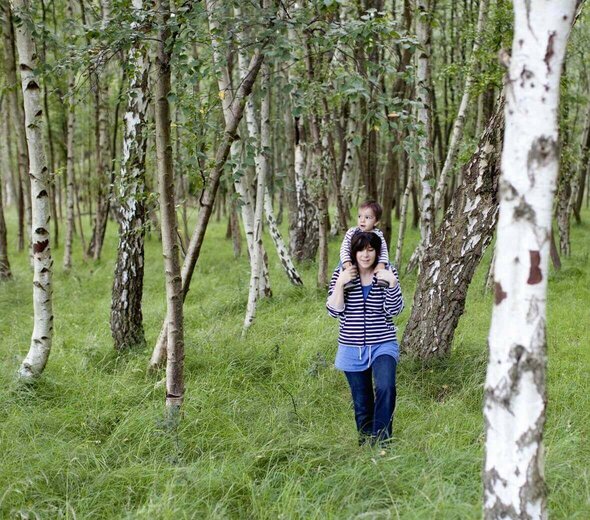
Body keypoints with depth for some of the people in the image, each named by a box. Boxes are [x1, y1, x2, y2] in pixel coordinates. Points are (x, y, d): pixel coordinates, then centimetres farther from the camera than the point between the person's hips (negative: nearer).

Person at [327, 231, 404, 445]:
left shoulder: (387, 273, -1)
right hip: (352, 350, 1)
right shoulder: (342, 274, 0)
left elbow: (394, 310, -7)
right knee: (362, 404, 9)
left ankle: (381, 441, -20)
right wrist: (340, 283, -17)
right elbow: (334, 311, -6)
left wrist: (392, 283, -20)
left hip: (383, 346, -1)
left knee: (385, 388, -27)